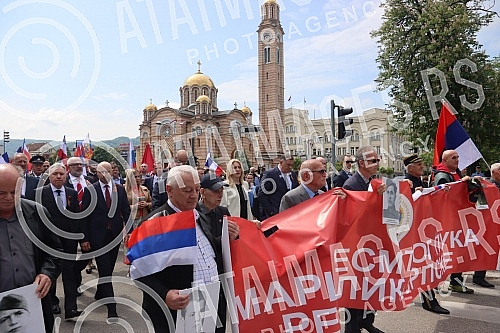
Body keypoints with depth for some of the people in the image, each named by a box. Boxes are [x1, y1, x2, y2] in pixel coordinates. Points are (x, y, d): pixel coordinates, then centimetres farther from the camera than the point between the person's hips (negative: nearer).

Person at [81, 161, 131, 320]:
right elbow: (85, 215, -3)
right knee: (105, 270, -4)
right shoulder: (90, 190, -3)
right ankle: (111, 308, -2)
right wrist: (85, 238, -6)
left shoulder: (119, 189, 5)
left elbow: (126, 211, 6)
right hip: (98, 235, -3)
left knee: (108, 269, 15)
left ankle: (100, 294, 39)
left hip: (115, 234, 3)